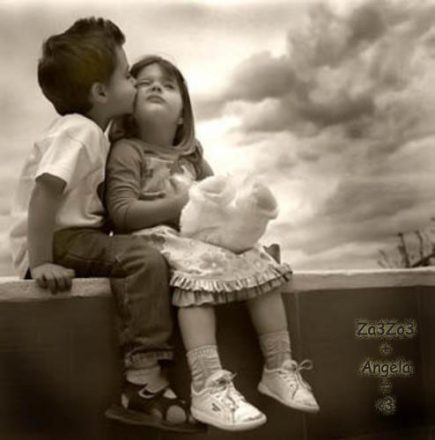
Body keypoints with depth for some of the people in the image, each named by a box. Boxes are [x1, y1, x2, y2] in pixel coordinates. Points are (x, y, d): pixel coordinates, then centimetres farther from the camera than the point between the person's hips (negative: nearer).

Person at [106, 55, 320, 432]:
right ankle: (208, 387, -40)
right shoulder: (127, 150, -3)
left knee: (259, 261, -11)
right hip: (156, 239, -6)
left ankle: (279, 369, -5)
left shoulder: (190, 154, 17)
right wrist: (178, 204, -21)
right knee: (199, 268, -35)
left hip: (203, 236, 7)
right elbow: (121, 212, -15)